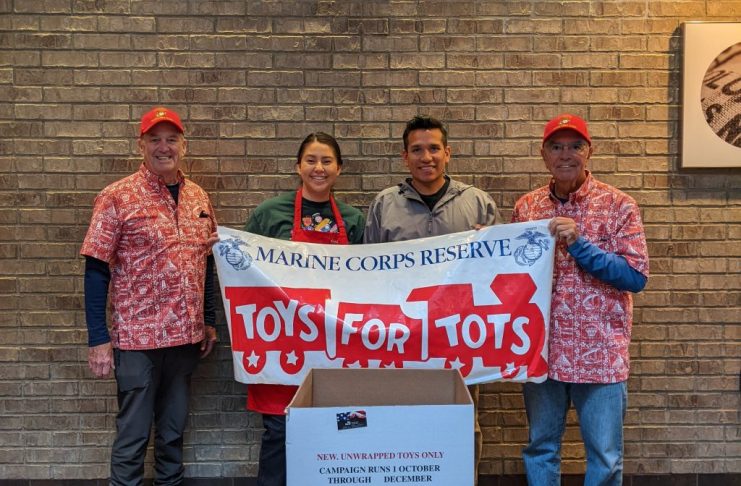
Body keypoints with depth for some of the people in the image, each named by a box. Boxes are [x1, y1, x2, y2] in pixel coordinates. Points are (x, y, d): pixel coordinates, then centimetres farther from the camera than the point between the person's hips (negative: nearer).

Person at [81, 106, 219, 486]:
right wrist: (98, 340, -11)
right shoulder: (117, 197, -8)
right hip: (137, 336, -5)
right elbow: (96, 271, -9)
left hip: (187, 335, 5)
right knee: (133, 432, 6)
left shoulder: (199, 198, 7)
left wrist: (209, 322, 13)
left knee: (174, 427, 17)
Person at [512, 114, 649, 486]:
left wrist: (579, 244, -19)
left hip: (600, 353, -3)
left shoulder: (618, 206, -5)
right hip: (541, 350, 3)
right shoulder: (526, 208, 5)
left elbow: (636, 277, -9)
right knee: (540, 448, 16)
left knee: (605, 456, 10)